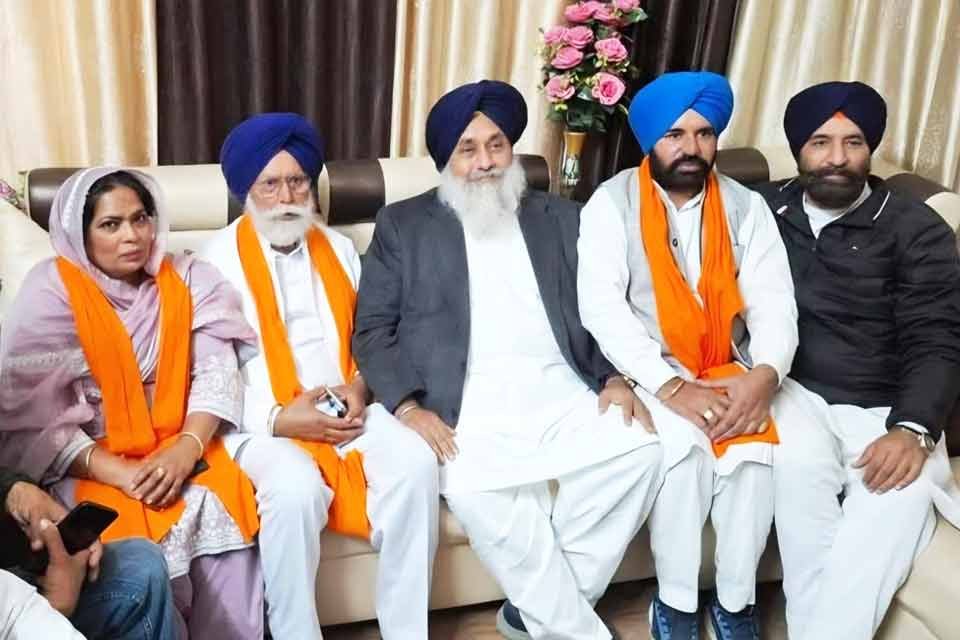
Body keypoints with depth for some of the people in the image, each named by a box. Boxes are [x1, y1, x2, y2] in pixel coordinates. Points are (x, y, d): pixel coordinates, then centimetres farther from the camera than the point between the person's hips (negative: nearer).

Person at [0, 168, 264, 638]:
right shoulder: (51, 293, -7)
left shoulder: (186, 279, 3)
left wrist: (186, 449, -22)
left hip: (177, 449, 3)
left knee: (228, 505, -24)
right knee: (138, 535, -28)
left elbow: (216, 372, -4)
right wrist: (123, 474, -21)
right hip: (89, 465, -2)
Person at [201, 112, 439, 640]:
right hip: (262, 421, -4)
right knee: (297, 488, -35)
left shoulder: (339, 249, 15)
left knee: (415, 462, -24)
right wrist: (278, 419, -17)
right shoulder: (219, 259, 0)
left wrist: (358, 388, -5)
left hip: (345, 409, 4)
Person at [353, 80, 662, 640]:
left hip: (562, 392, 3)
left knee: (640, 450, -23)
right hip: (468, 404, -2)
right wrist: (408, 406, -12)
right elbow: (373, 330, 4)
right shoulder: (403, 225, 11)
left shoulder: (560, 218, 18)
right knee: (477, 490, -32)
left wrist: (615, 377, -4)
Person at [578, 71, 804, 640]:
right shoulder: (614, 202, -4)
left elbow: (774, 303, -3)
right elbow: (601, 305, -16)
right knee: (683, 442, -30)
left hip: (727, 372, 3)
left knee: (755, 444, -25)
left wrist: (766, 375, -25)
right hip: (647, 374, -2)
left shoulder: (746, 207, 5)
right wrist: (671, 387, -26)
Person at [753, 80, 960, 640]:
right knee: (801, 460, -33)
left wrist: (911, 429, -22)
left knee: (903, 491, -32)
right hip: (792, 393, 1)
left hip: (884, 409, 0)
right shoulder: (766, 211, 11)